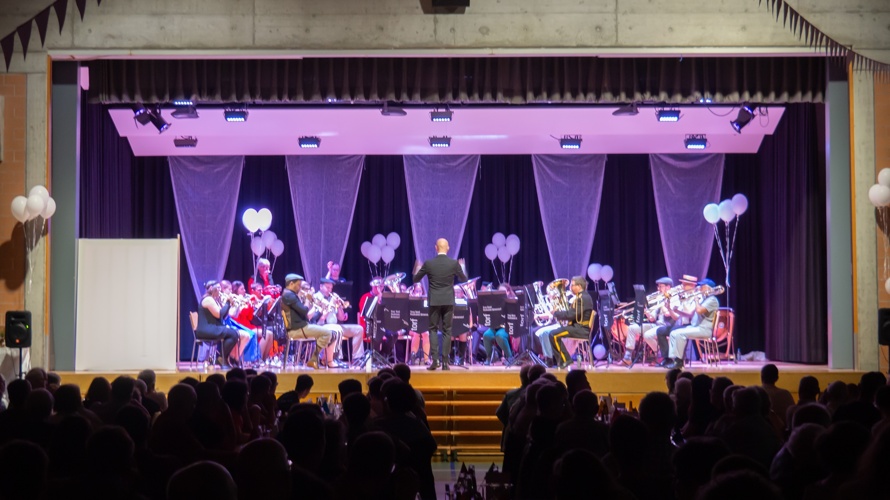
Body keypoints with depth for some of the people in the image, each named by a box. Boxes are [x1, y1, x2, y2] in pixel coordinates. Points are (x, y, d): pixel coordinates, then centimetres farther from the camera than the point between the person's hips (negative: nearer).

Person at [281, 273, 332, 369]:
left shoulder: (287, 294, 17)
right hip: (297, 329, -11)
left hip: (297, 327, 11)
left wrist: (304, 299, 6)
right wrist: (307, 300, -5)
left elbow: (300, 310, 19)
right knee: (326, 333, -12)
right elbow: (304, 310, -22)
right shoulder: (289, 295, -17)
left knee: (323, 332, 21)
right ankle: (313, 360, -7)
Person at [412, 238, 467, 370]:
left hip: (434, 301, -1)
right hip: (448, 301, 1)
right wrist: (461, 268, 30)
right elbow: (464, 279, 10)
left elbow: (415, 279, 6)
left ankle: (434, 360, -4)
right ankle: (445, 362, 2)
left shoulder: (429, 263, -6)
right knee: (446, 331, 5)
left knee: (433, 330, 7)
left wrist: (417, 270, 27)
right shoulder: (454, 263, -5)